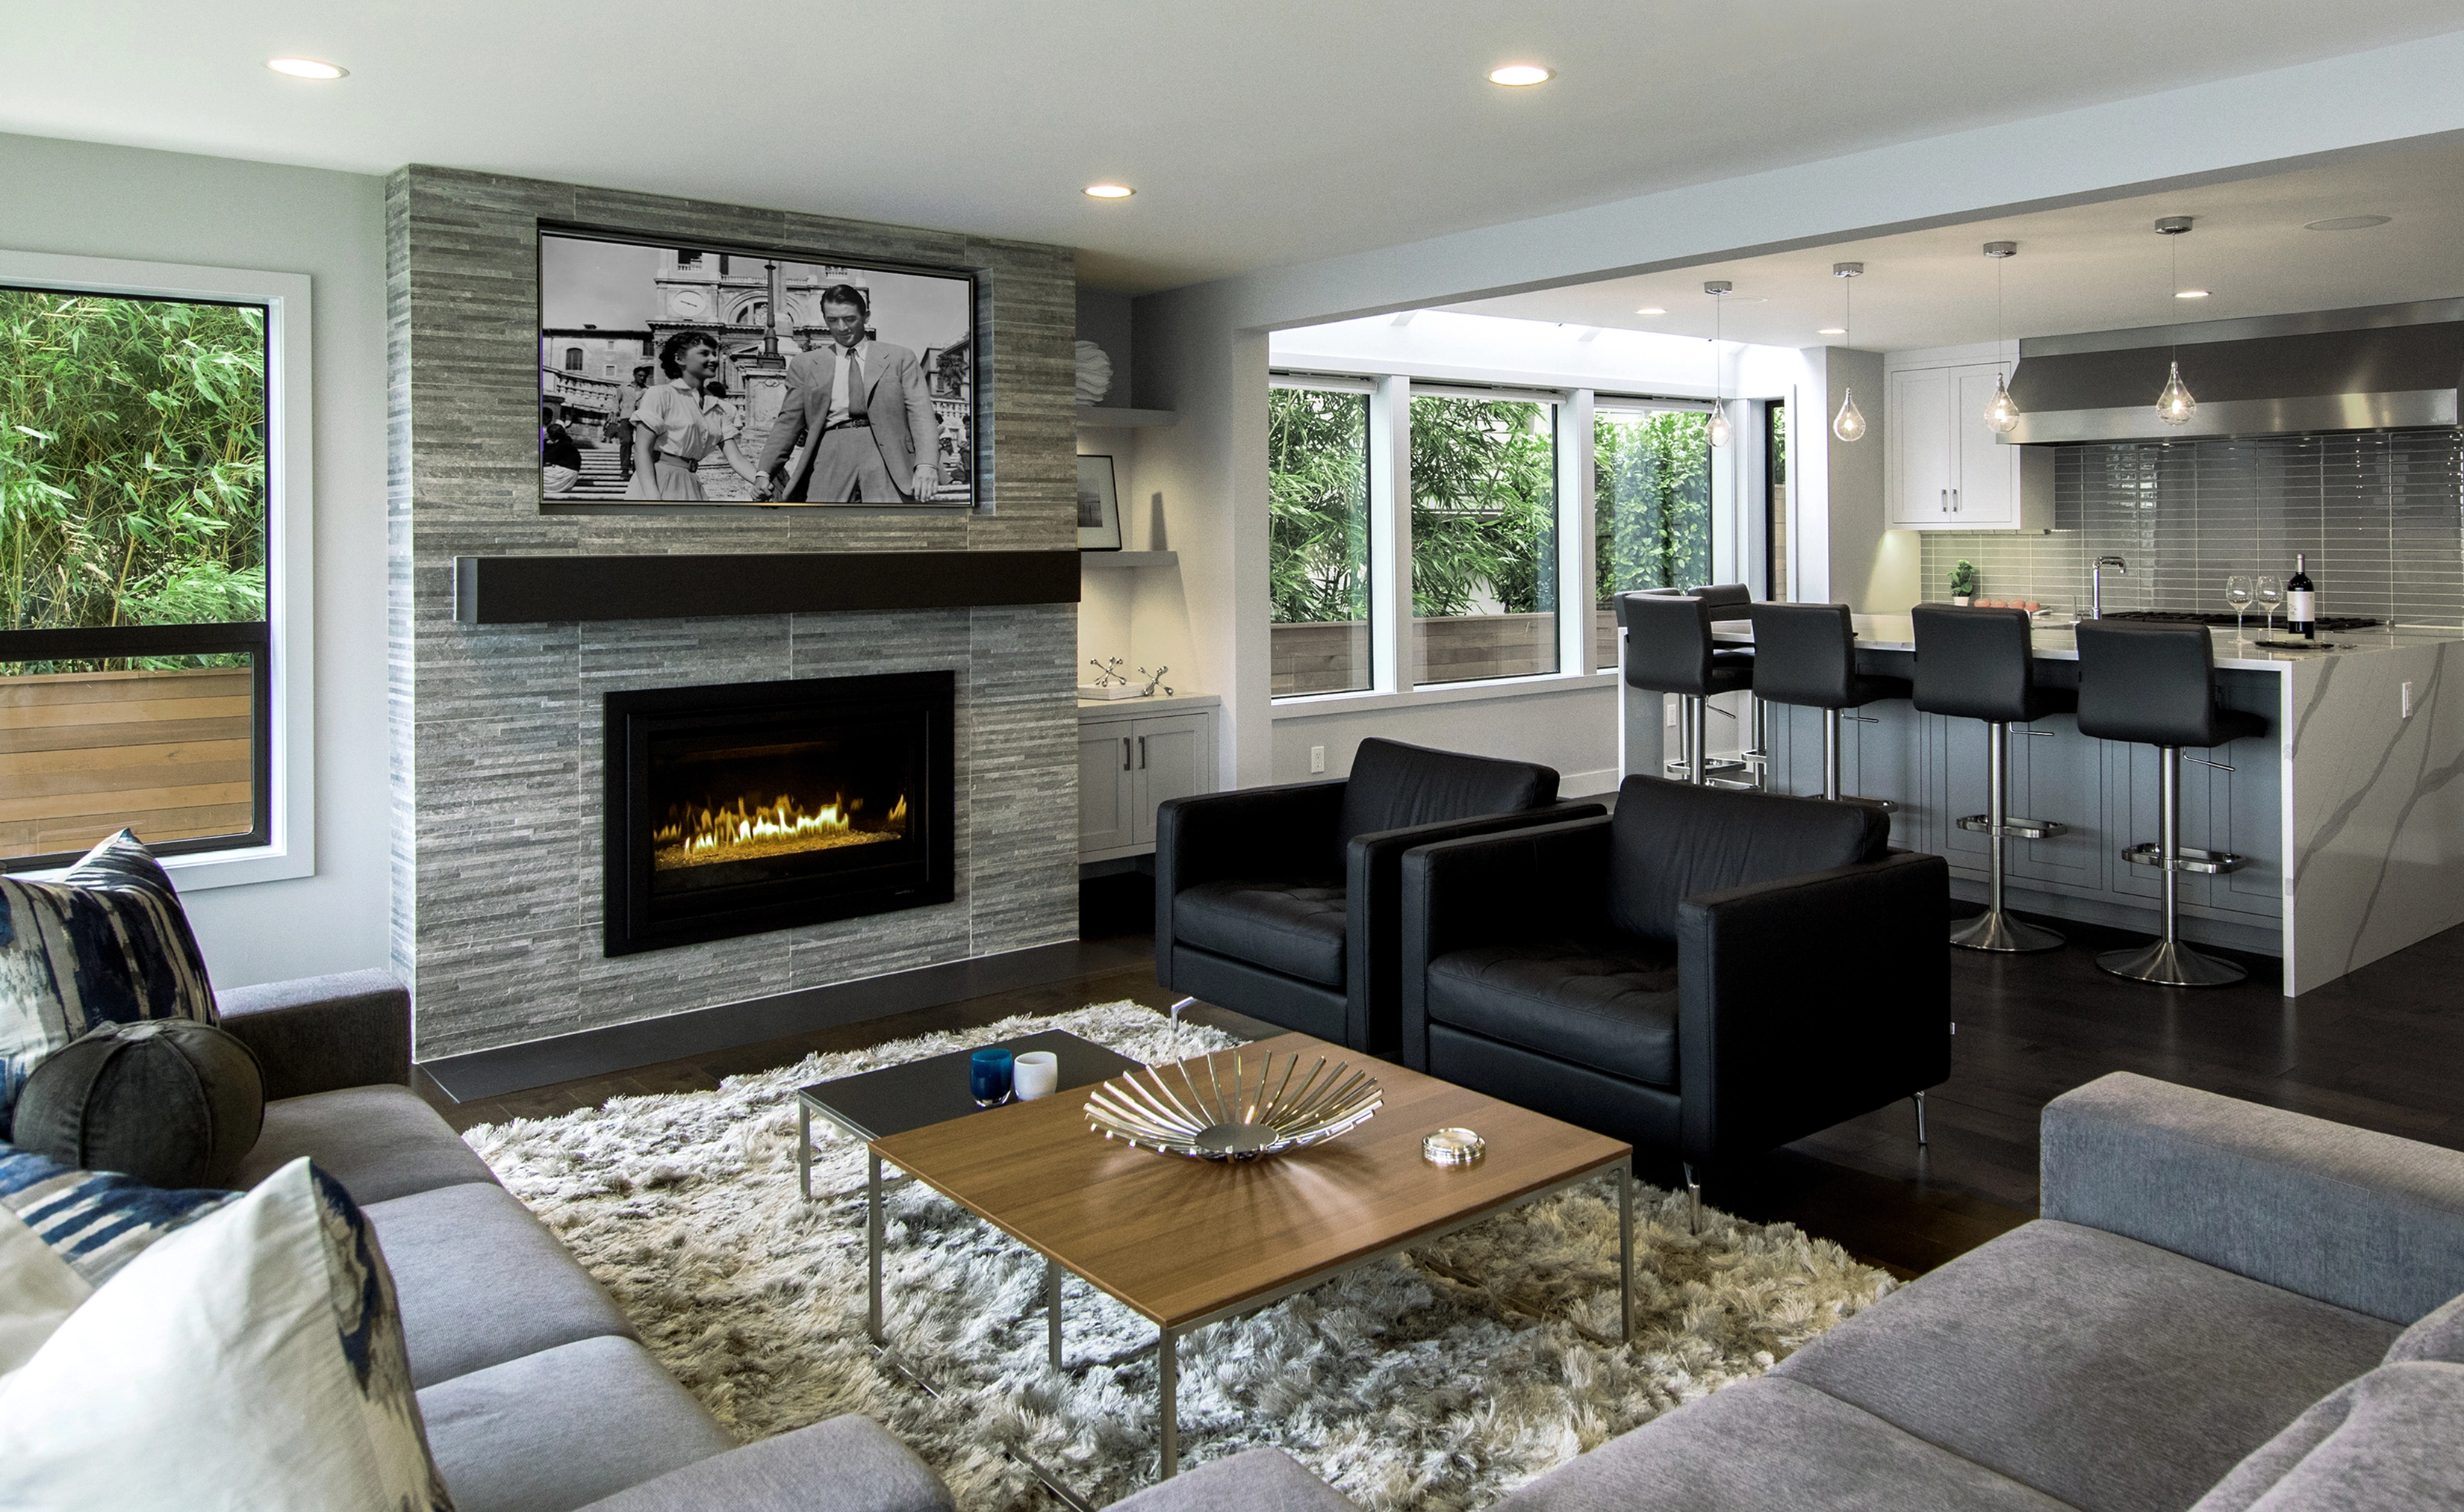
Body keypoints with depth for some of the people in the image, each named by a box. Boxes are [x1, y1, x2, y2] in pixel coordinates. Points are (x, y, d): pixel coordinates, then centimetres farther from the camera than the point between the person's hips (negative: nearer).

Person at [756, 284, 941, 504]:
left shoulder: (900, 358, 14)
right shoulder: (805, 364, 19)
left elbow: (920, 414, 4)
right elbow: (788, 422, 18)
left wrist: (927, 465, -13)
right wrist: (765, 471, 6)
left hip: (887, 457, -1)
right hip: (831, 459, 1)